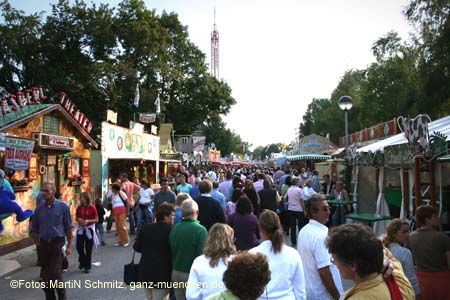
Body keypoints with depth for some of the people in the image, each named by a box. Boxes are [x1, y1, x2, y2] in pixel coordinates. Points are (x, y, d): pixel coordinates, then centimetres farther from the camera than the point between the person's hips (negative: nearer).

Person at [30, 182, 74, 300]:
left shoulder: (63, 207, -3)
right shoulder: (39, 209, 7)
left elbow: (68, 228, -2)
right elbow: (33, 230, 13)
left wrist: (69, 246, -6)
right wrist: (38, 244, 2)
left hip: (57, 243, -4)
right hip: (43, 245, 4)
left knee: (54, 273, -9)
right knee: (45, 275, 10)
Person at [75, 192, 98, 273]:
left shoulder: (92, 208, -9)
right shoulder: (79, 208, 2)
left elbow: (96, 219, -5)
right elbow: (76, 218, 14)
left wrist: (88, 221, -20)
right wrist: (79, 220, -9)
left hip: (89, 229, -3)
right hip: (80, 229, 3)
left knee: (88, 249, 4)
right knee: (79, 246, -1)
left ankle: (88, 266, 17)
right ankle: (82, 261, 27)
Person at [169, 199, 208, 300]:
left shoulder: (174, 228, -2)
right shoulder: (200, 230, -19)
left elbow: (171, 251, 7)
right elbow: (202, 255, -20)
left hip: (176, 273, 5)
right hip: (192, 274, -5)